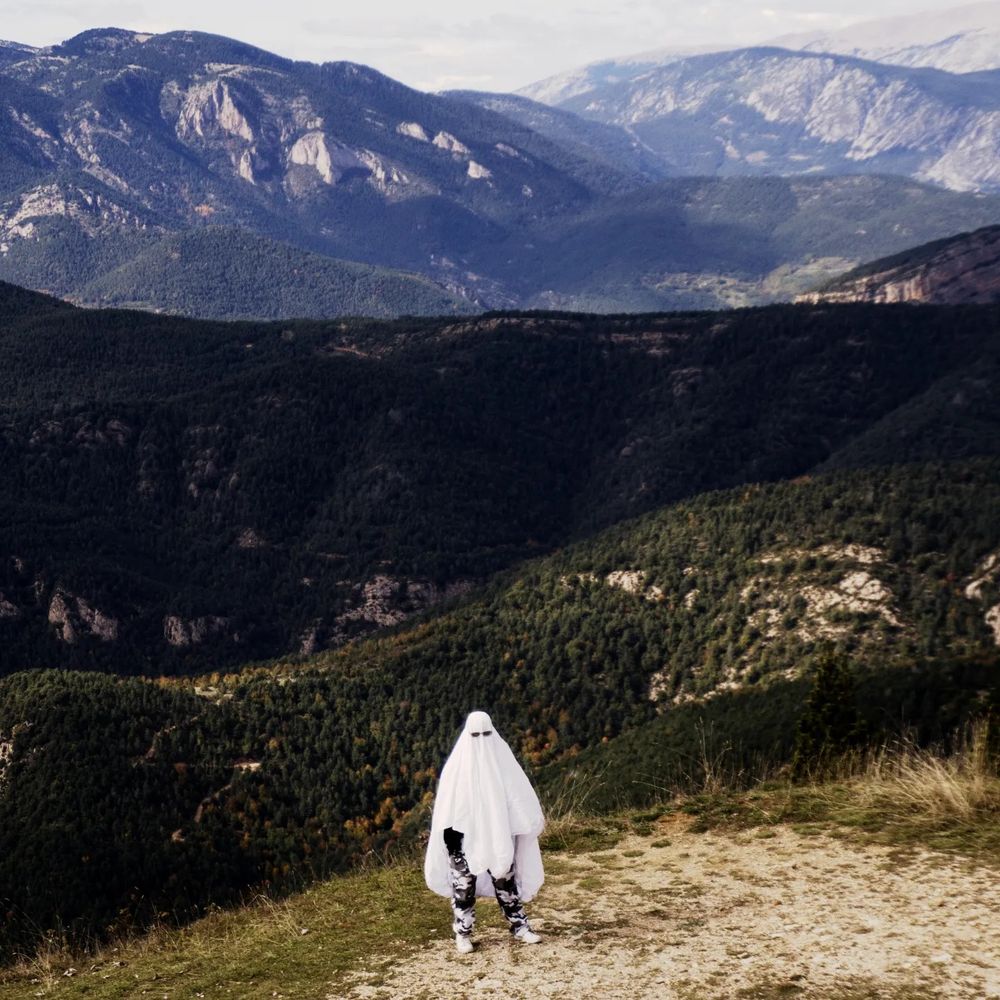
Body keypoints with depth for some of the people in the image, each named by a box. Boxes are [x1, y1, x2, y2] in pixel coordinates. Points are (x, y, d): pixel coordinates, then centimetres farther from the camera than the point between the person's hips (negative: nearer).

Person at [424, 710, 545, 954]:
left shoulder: (501, 756, -2)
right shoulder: (458, 762, -6)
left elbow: (519, 794, 0)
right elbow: (446, 804, -3)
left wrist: (534, 820, -7)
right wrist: (449, 835, -5)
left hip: (497, 835, 2)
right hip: (465, 837, -1)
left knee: (506, 879, 8)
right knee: (464, 884, 3)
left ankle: (519, 926, 18)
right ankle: (463, 934, 13)